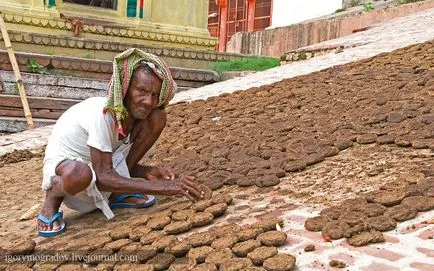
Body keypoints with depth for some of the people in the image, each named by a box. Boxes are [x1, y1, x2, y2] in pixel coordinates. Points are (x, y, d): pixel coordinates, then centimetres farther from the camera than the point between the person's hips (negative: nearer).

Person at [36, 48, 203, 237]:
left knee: (158, 117, -10)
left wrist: (147, 172, -19)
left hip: (102, 167, 6)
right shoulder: (102, 113, -31)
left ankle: (116, 194, -2)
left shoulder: (135, 110, -10)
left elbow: (115, 162, 2)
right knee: (78, 174, -46)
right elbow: (102, 177, -33)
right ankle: (52, 198, -6)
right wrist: (161, 187, -36)